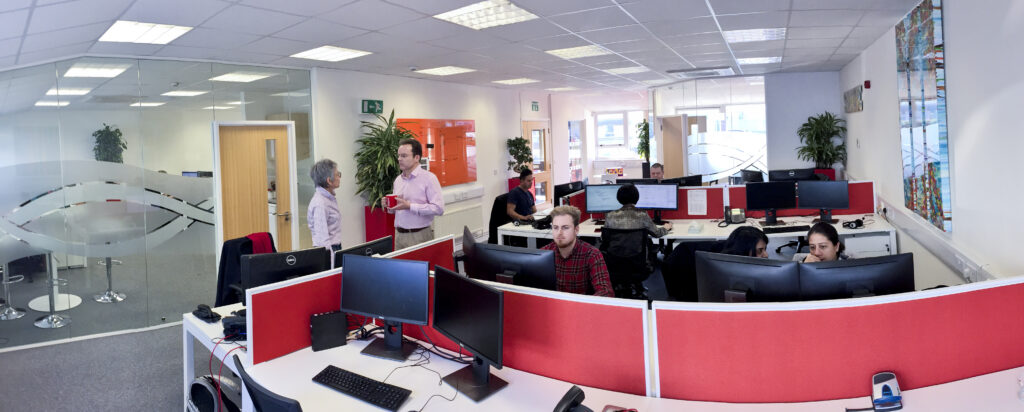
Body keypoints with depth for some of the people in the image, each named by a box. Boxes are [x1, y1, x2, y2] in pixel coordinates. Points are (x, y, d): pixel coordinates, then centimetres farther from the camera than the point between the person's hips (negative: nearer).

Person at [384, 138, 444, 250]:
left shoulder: (428, 178, -8)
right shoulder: (398, 180, 14)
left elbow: (439, 208, -18)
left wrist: (409, 206, -20)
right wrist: (389, 206, 2)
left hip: (420, 235, -6)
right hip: (399, 235, 6)